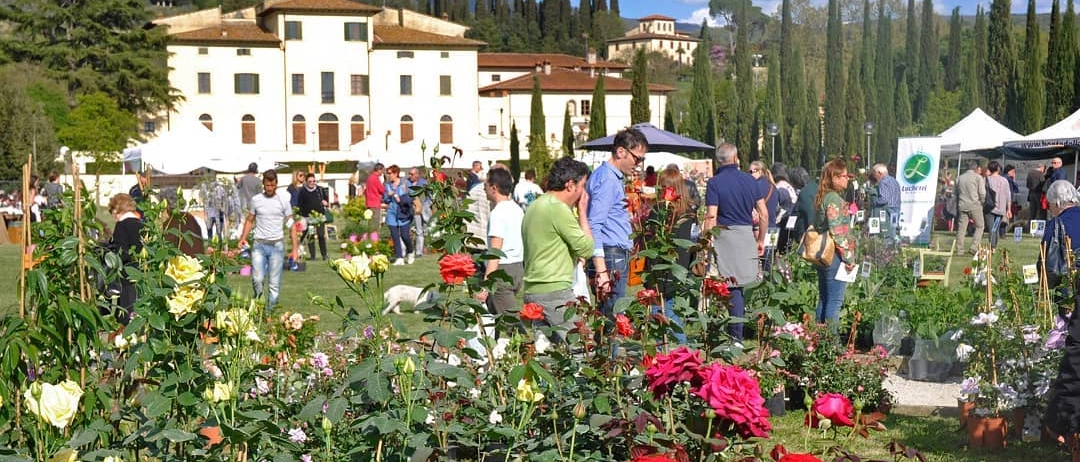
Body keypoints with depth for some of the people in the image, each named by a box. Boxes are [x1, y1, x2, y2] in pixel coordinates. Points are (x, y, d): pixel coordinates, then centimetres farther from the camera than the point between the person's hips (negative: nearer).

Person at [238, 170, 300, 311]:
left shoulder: (283, 200, 2)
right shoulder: (256, 199, 6)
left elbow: (291, 225, 2)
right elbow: (250, 220, 16)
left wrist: (295, 248, -4)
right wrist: (243, 238, 0)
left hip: (277, 245, -1)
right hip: (259, 245, 1)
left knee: (274, 283, 1)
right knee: (257, 279, -11)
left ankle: (270, 309, 13)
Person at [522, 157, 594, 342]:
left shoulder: (534, 206, 17)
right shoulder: (559, 208, -13)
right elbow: (587, 249, -10)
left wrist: (572, 254, 14)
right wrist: (582, 212, -1)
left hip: (532, 290, 9)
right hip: (555, 292, -9)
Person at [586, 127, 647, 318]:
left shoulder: (616, 177, 19)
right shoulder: (607, 179, -13)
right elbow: (594, 226, -21)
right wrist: (601, 271, -26)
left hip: (618, 257, 10)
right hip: (611, 257, -10)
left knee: (613, 316, 10)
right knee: (613, 317, -10)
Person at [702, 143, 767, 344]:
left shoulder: (715, 182, -6)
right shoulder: (750, 180, 6)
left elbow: (711, 217, -13)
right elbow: (764, 214, 7)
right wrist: (761, 240, 17)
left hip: (724, 235, -3)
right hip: (747, 234, 3)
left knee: (733, 287, 2)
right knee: (740, 284, 10)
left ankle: (736, 338, 7)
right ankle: (734, 332, 14)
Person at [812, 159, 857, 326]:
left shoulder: (822, 197, 14)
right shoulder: (834, 199, -15)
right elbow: (837, 231, -21)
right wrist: (848, 257, -16)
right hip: (834, 257, -10)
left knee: (823, 299, 14)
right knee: (835, 301, -4)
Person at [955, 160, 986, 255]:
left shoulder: (960, 178, 12)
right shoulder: (978, 177, -3)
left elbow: (956, 193, 14)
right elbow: (982, 193, -6)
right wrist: (982, 203, 10)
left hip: (962, 205, 4)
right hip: (974, 205, -4)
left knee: (961, 227, 5)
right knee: (980, 226, 8)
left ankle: (959, 250, 4)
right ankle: (975, 247, -3)